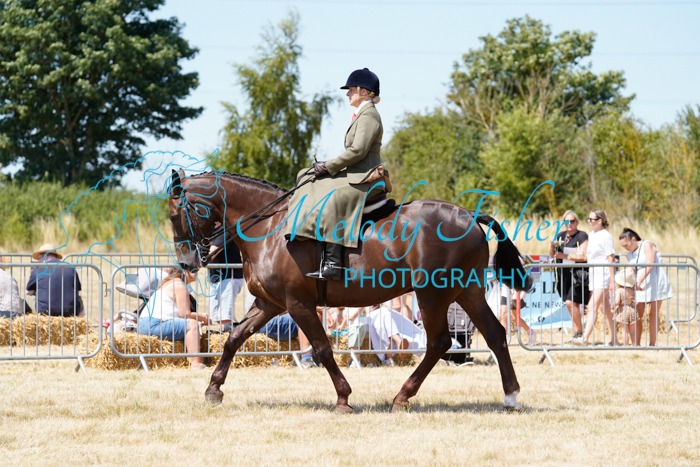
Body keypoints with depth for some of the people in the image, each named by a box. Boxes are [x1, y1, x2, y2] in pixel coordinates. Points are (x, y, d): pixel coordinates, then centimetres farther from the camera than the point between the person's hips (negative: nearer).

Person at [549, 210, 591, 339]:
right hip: (564, 274, 7)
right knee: (573, 304, 9)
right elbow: (552, 255, 15)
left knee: (570, 302, -15)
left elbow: (582, 256, -14)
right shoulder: (561, 236, 14)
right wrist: (552, 246, -5)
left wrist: (564, 256, -15)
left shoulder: (582, 236, -6)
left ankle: (580, 331, -5)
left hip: (577, 274, -7)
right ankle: (576, 332, 13)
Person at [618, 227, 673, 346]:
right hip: (640, 286, 6)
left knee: (653, 314, -3)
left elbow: (650, 265, -18)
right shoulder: (629, 254, 13)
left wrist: (639, 281, -28)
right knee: (637, 315, -4)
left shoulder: (647, 245, -7)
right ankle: (637, 344, -1)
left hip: (655, 283, -6)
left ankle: (652, 344, -2)